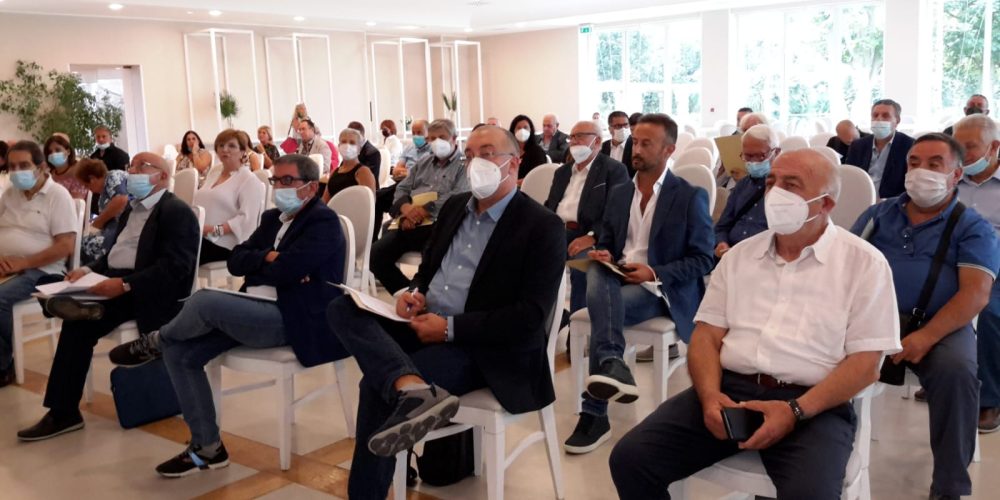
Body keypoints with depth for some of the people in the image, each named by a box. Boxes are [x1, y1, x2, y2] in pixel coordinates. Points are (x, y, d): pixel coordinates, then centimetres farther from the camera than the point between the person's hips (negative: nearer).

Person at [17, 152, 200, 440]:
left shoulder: (176, 212, -8)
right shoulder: (131, 209, 22)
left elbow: (174, 268, -20)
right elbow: (114, 255, 21)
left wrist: (125, 284, -30)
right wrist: (90, 270, -1)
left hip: (151, 291, -8)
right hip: (116, 284, 8)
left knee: (78, 322, -26)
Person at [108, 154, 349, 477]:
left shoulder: (323, 223, -8)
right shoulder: (273, 218, 18)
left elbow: (284, 271, -20)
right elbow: (235, 261, 9)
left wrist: (258, 263, 0)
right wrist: (269, 258, -9)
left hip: (290, 319, -9)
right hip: (255, 311, 9)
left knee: (204, 300, -27)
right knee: (178, 350, -5)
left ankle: (155, 342, 7)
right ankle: (207, 446, 2)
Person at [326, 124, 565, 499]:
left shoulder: (542, 227, -10)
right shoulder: (455, 206, 14)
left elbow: (531, 317, -17)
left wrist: (451, 327, -20)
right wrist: (415, 292, -1)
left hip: (483, 348, -7)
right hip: (426, 324, 8)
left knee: (377, 385, -26)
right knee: (342, 310, -18)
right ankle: (414, 389, -42)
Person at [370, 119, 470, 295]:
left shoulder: (464, 164, 4)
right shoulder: (423, 164, 26)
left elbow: (458, 197, -11)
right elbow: (402, 189, 20)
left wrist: (425, 209, -16)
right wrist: (406, 208, -4)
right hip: (410, 225, 7)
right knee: (376, 255, -11)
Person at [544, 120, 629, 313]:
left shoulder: (614, 170, 0)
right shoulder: (562, 171, 22)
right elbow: (550, 206, 23)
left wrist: (592, 237, -24)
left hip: (592, 236, -6)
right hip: (558, 232, 6)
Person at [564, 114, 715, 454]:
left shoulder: (691, 197, -3)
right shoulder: (619, 194, 15)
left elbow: (702, 260, -6)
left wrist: (654, 273, -20)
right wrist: (603, 255, -5)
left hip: (661, 288, -5)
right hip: (617, 280, 5)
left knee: (601, 311, -32)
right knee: (596, 272, -32)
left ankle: (594, 414, -29)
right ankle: (611, 366, -50)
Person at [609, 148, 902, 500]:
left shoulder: (864, 263, 2)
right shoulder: (739, 256, 14)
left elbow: (865, 362, -4)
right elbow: (706, 335, 10)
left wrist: (795, 411, -17)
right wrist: (710, 395, -11)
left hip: (814, 406, -3)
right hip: (729, 390, 4)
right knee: (630, 458, -14)